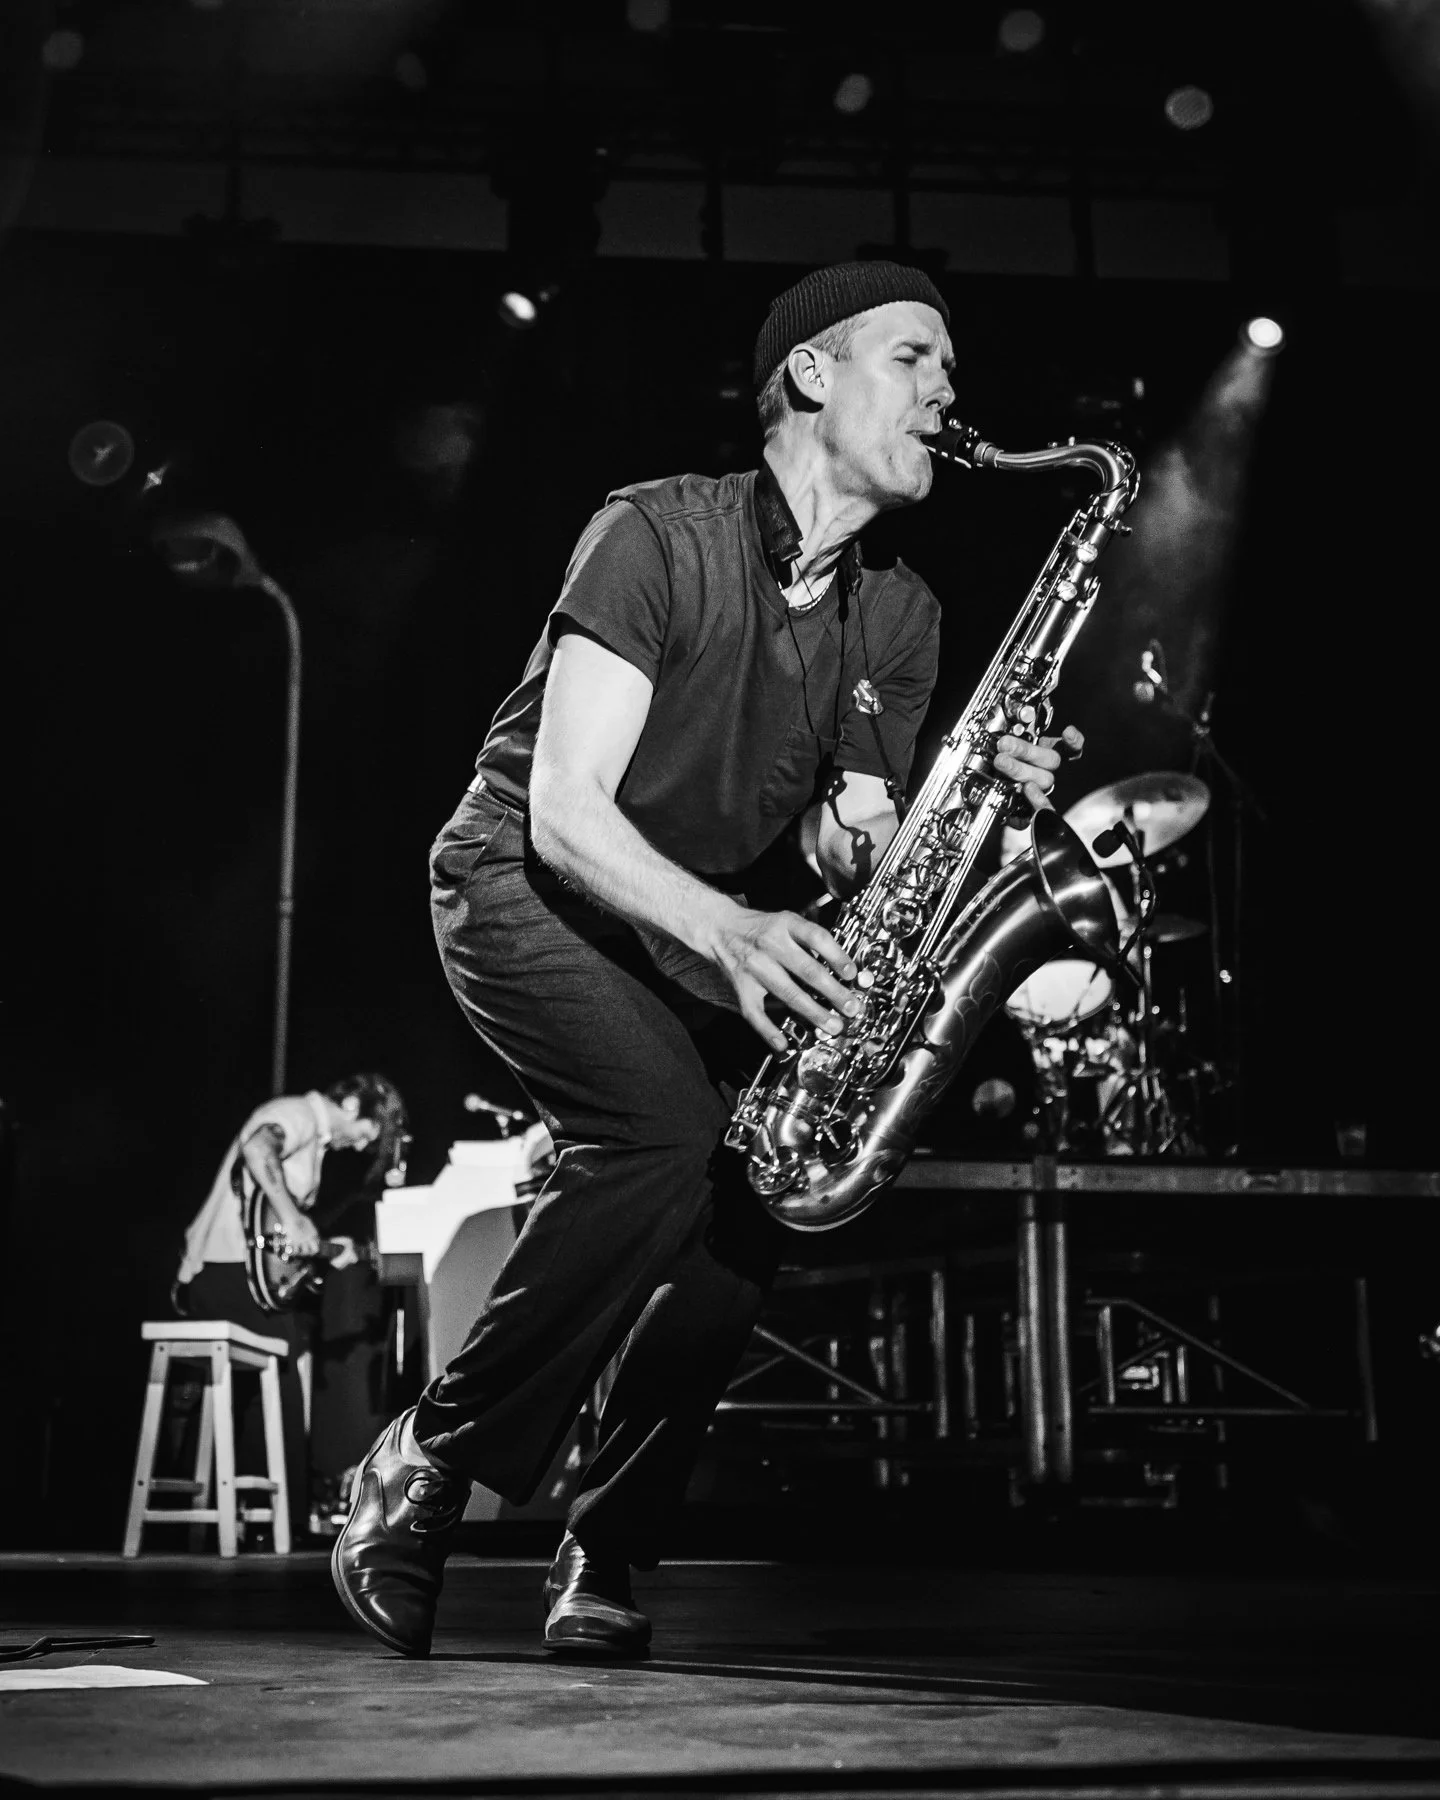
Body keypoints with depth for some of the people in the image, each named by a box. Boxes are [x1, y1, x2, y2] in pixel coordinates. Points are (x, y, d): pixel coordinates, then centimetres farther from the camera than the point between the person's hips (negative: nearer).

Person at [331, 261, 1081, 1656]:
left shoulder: (897, 615, 3)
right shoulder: (656, 535, -18)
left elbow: (849, 850, -1)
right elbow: (563, 806, -25)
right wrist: (726, 931, -40)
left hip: (683, 927, 7)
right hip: (522, 888, -6)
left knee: (750, 1207, -15)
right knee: (668, 1132, -31)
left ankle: (605, 1557, 0)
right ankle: (428, 1468, -17)